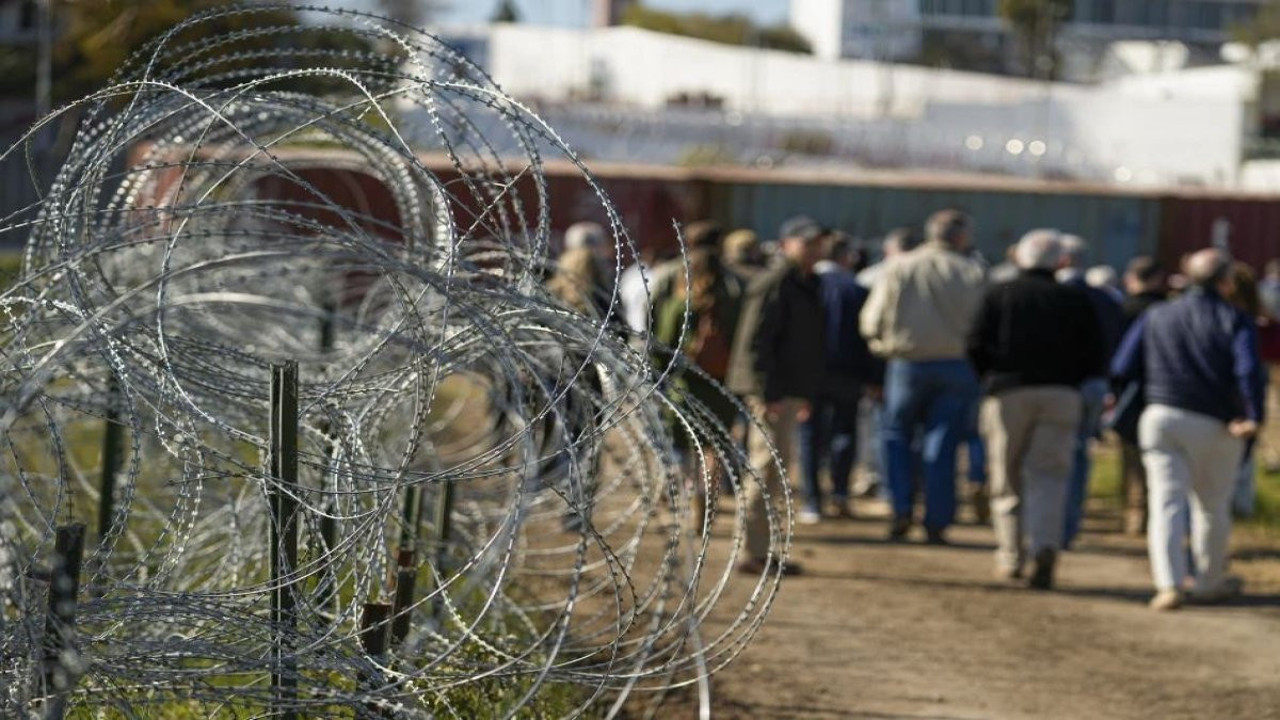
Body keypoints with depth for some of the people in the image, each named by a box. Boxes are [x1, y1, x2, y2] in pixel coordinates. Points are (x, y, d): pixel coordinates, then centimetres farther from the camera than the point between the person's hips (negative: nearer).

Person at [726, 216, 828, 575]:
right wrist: (768, 393, -25)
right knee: (769, 468, -10)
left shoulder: (805, 285, 18)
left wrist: (803, 393, 26)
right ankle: (756, 554, -8)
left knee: (770, 470, 15)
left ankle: (758, 551, 22)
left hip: (787, 393, 11)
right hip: (771, 393, -11)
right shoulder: (774, 285, -15)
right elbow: (755, 343, -21)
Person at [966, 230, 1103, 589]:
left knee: (1007, 478, 10)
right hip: (1062, 394, 1)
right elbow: (1094, 356, 6)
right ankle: (1045, 546, -24)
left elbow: (975, 346, -2)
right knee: (1049, 476, -2)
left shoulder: (999, 294, 6)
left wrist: (990, 377, 13)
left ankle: (1010, 555, 8)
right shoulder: (1076, 299, 10)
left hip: (1008, 392, -1)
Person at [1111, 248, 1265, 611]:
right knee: (1212, 507, 15)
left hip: (1162, 417, 2)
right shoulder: (1235, 321, -3)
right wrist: (1253, 417, -19)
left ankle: (1169, 584, -18)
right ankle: (1208, 583, 27)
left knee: (1167, 502, -2)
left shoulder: (1156, 317, 8)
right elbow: (1249, 371, -19)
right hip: (1214, 427, -2)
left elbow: (1122, 369, 5)